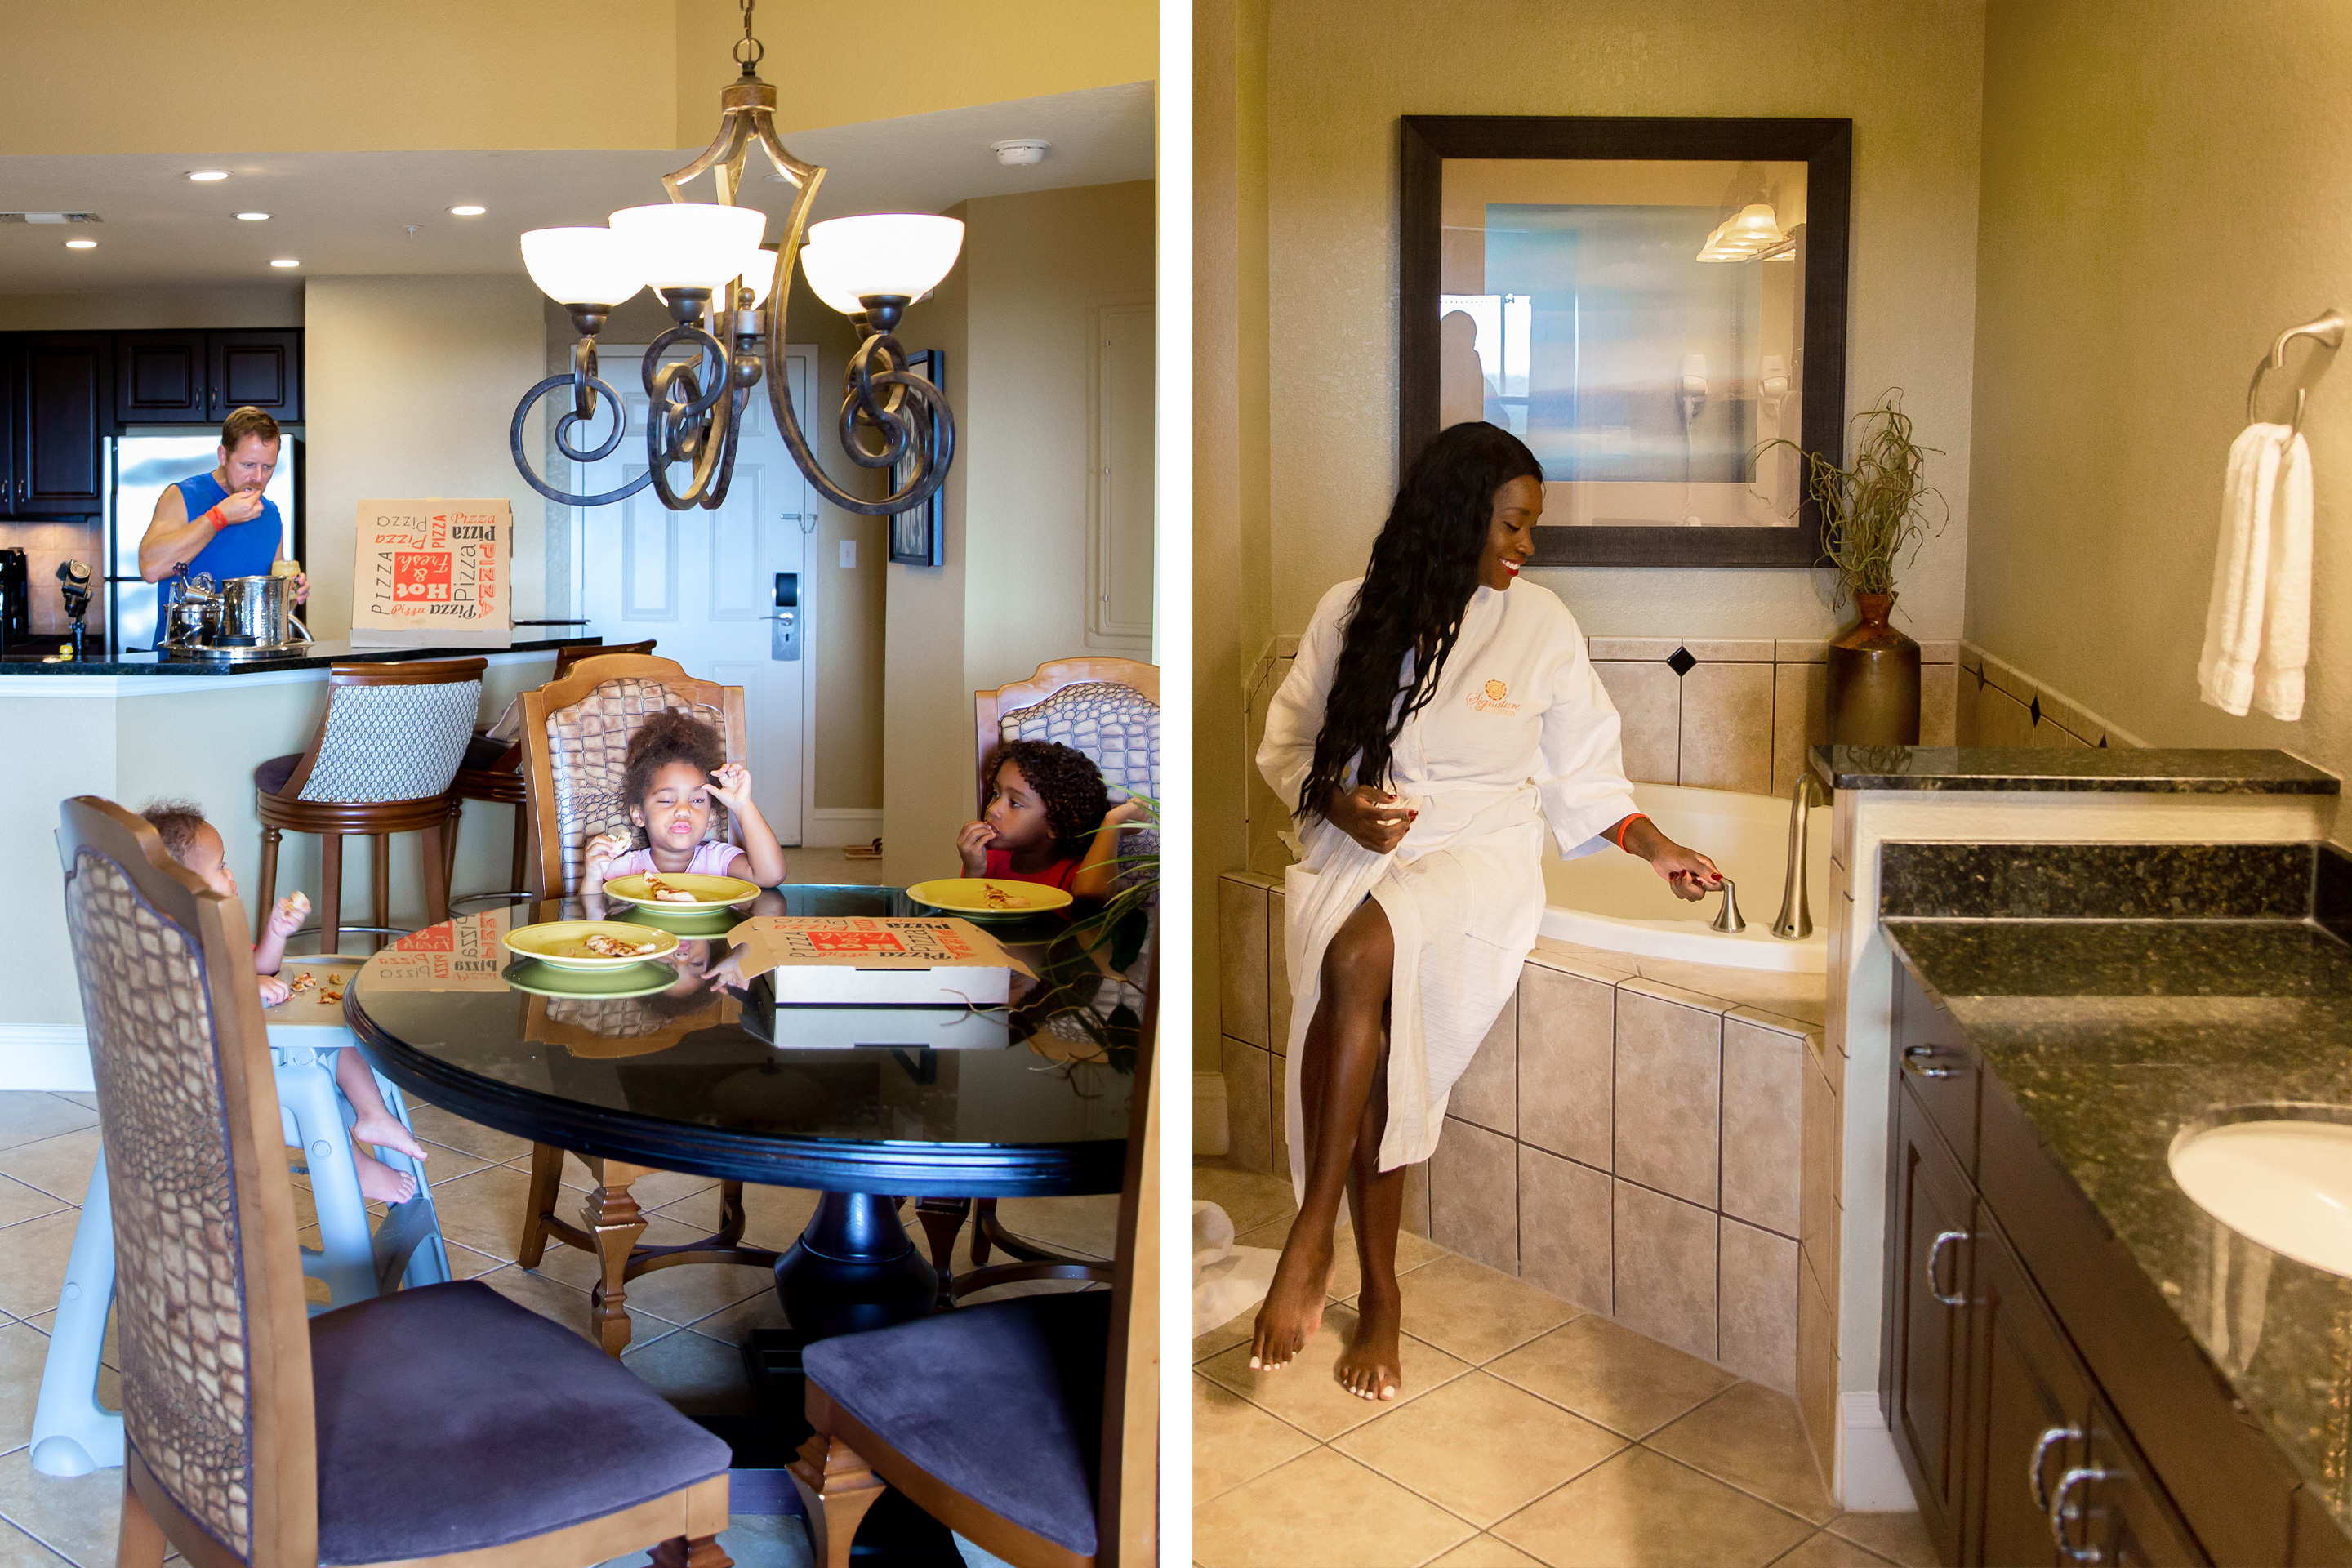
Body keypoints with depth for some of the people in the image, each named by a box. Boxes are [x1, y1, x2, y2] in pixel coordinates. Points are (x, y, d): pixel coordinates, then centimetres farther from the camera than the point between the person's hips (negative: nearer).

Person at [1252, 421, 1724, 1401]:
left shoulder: (1541, 626, 4)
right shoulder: (1353, 612, 5)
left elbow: (1583, 772, 12)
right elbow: (1288, 745, 12)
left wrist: (1657, 850, 1)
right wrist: (1342, 807, -7)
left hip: (1478, 852, -1)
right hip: (1358, 849, 2)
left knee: (1359, 960, -35)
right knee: (1369, 1034, -27)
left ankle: (1311, 1238, -25)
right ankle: (1380, 1294, -11)